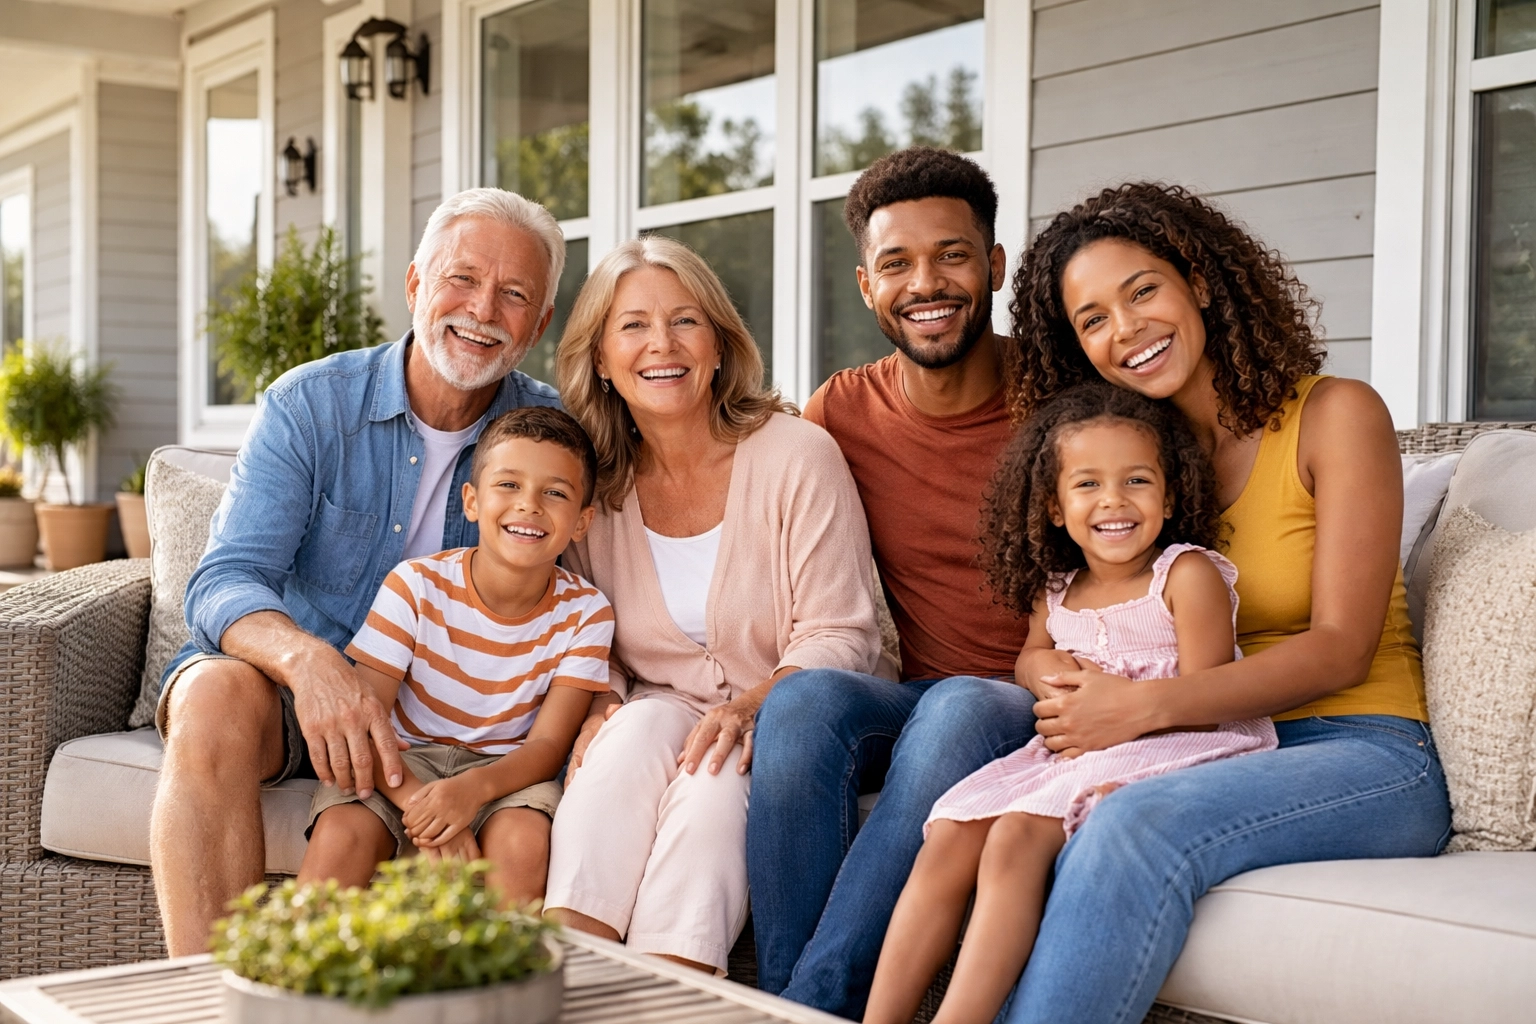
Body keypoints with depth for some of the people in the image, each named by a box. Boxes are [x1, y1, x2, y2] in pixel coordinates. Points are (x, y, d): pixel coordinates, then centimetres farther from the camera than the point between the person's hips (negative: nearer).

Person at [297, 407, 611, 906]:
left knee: (524, 841, -32)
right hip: (404, 760, 0)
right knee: (341, 835, -30)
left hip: (504, 769, 1)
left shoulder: (585, 612, -8)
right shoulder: (416, 585, -12)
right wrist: (417, 800, -35)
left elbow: (549, 744, -13)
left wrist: (472, 789, -34)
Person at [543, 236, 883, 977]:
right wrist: (598, 708, -14)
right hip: (652, 716, 2)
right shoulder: (591, 481, 3)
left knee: (714, 771, -34)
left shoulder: (798, 457, -8)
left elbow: (839, 636, -9)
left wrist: (752, 706, -27)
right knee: (644, 725, -31)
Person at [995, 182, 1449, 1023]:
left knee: (1138, 826, -35)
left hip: (1365, 754, -4)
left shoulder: (1334, 415, -2)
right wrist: (1075, 700, -15)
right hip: (1216, 753, 4)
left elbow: (1340, 647, -10)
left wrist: (1148, 706, -21)